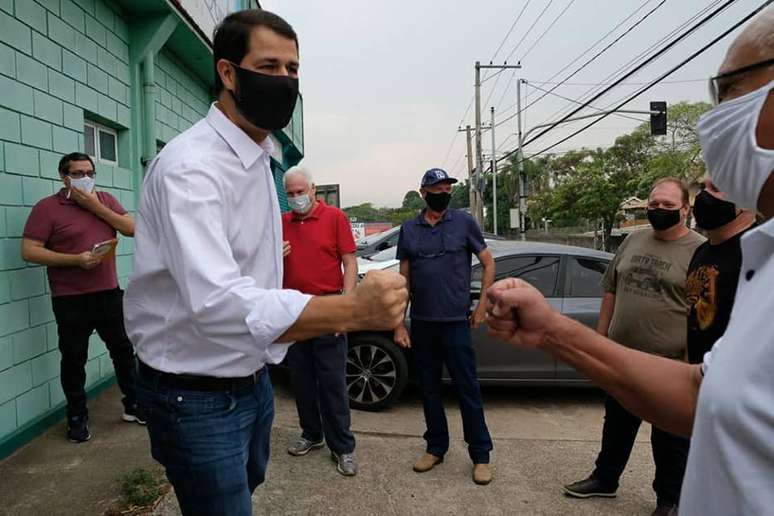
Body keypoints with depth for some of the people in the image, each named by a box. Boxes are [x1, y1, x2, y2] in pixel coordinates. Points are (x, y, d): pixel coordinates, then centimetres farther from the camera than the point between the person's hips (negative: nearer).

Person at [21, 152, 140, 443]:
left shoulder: (106, 200, 8)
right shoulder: (47, 207, -5)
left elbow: (132, 229, -3)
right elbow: (29, 251, -11)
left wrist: (95, 206, -11)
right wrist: (76, 259, -20)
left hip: (109, 293, 4)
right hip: (70, 300, -4)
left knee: (124, 350, 11)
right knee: (74, 359, 7)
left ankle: (133, 406, 26)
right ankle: (77, 418, 23)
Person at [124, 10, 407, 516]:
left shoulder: (261, 158, 6)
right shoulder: (191, 166, -25)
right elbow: (216, 302, -39)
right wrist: (354, 309, -48)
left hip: (253, 378, 9)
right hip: (198, 396, -8)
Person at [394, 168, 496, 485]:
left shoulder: (463, 222, -1)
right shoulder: (409, 229, 6)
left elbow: (488, 263, 5)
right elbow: (404, 279, 7)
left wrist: (482, 305, -2)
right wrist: (399, 324, 3)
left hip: (455, 322, -3)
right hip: (421, 323, 3)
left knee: (467, 388, 2)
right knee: (428, 388, 12)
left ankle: (480, 455, 15)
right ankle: (436, 447, 28)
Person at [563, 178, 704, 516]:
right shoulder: (633, 241, 7)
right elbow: (611, 291, 12)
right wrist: (599, 337, 10)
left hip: (669, 366, -5)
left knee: (670, 437, 13)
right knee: (616, 426, 20)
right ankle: (604, 480, 38)